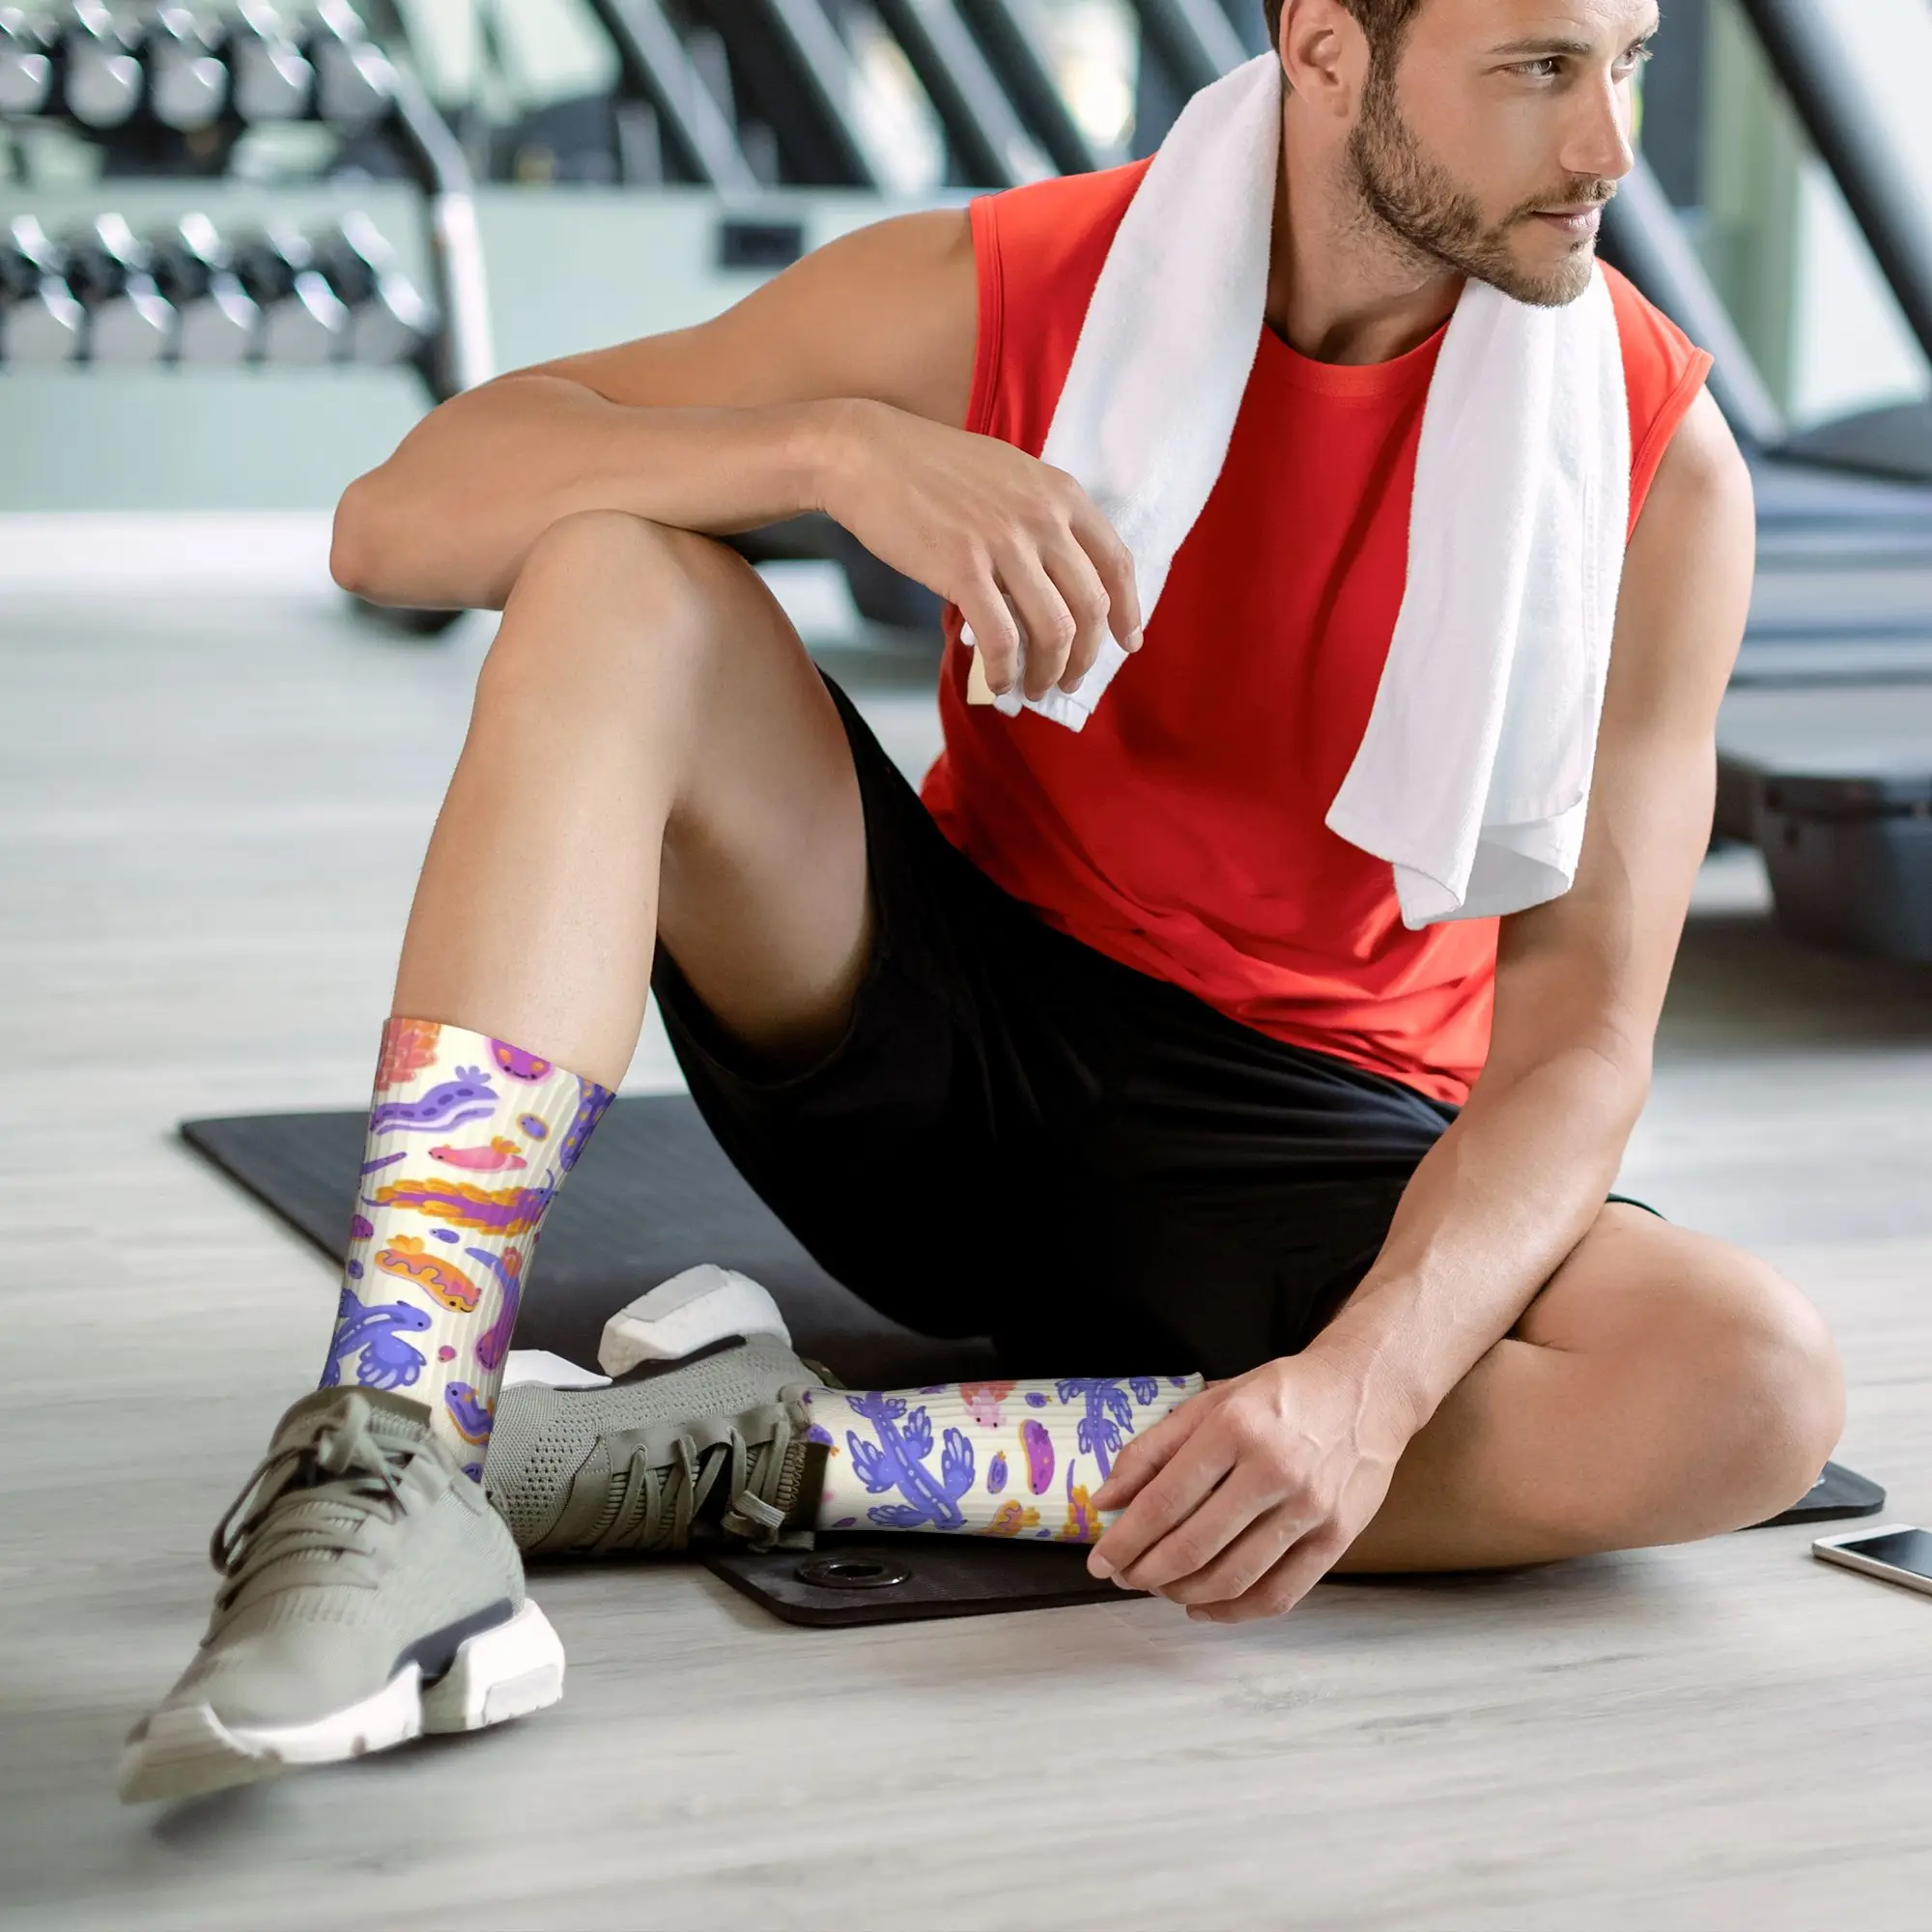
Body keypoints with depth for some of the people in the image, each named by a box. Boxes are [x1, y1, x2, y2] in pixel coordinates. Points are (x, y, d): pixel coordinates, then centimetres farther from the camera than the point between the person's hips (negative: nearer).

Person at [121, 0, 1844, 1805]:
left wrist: (1367, 1383, -35)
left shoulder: (1659, 459, -10)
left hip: (1321, 1147, 0)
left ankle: (781, 1456, -29)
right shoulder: (1006, 290, -10)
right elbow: (397, 518, -13)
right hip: (942, 1044, 0)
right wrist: (836, 446, -30)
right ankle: (392, 1480, -38)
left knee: (1756, 1388, -30)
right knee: (614, 577, -23)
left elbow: (1580, 1036, -16)